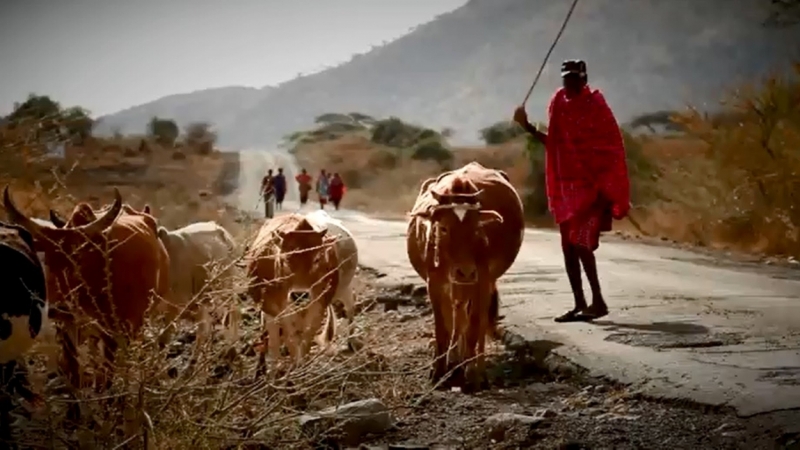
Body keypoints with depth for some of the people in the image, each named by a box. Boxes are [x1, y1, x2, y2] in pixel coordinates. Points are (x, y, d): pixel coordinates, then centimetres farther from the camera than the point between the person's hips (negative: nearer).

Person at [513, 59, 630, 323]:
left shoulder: (595, 106, -8)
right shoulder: (560, 106, 9)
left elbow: (612, 148, -9)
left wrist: (605, 189, -16)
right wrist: (527, 127, 12)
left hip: (590, 185, -7)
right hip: (566, 184, 7)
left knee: (581, 242, -15)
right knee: (568, 245, 6)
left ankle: (598, 301, -7)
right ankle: (580, 304, 13)